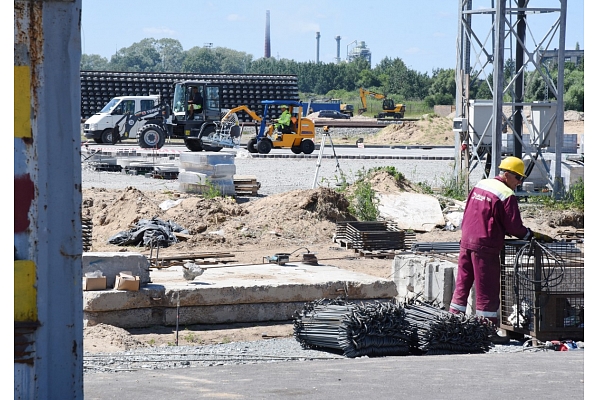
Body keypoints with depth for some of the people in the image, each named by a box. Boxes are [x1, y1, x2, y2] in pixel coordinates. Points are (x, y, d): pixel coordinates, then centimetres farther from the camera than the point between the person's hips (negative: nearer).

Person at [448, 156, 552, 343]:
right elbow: (514, 227, -12)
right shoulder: (507, 195, -12)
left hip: (466, 242, 8)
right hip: (486, 246, -7)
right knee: (488, 292, -1)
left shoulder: (480, 185, 12)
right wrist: (534, 235, 1)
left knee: (462, 285, 14)